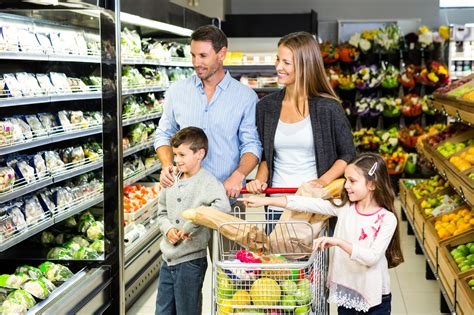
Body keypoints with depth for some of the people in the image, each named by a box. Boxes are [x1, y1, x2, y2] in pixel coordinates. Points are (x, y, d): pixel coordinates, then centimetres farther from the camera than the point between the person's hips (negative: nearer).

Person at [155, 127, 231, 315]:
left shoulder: (208, 182, -15)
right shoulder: (171, 181, 6)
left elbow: (222, 207, -34)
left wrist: (191, 225, -28)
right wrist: (168, 229, -6)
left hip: (190, 261, -7)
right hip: (168, 257, 7)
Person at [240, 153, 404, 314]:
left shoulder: (387, 219, -13)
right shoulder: (345, 208, 0)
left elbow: (372, 257, -24)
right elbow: (308, 204, -6)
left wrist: (338, 242, -33)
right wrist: (266, 201, -11)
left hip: (375, 298, -4)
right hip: (345, 293, 4)